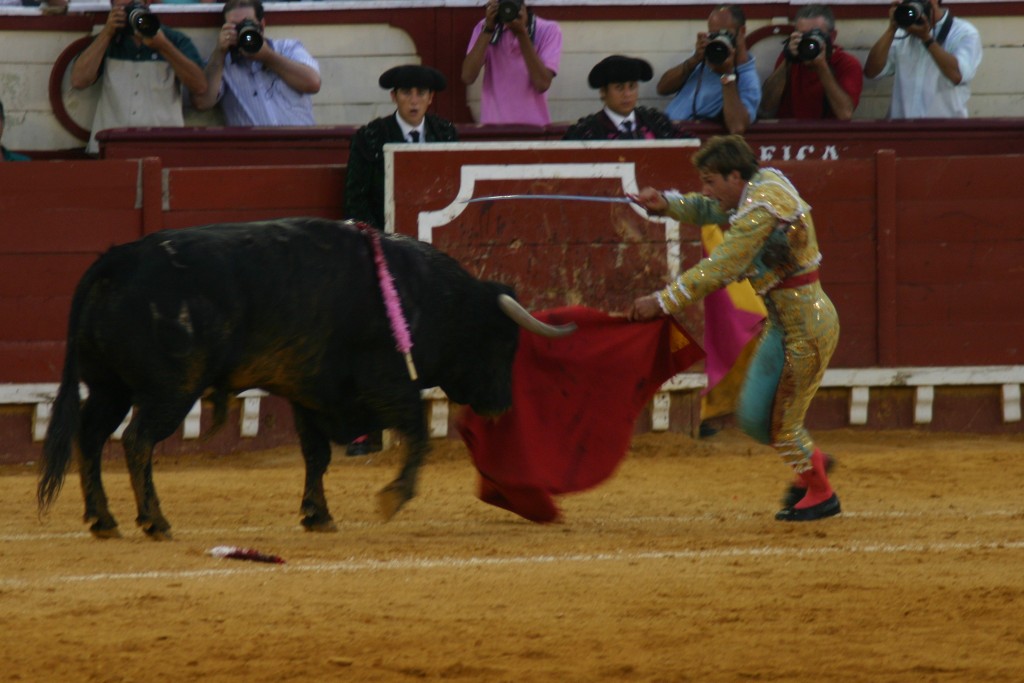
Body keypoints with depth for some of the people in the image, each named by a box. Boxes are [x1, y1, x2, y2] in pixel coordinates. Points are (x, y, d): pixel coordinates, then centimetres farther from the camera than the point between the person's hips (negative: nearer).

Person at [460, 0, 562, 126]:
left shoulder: (548, 30, -2)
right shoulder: (485, 27, 4)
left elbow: (542, 84, -14)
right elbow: (467, 77, -8)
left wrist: (522, 34, -17)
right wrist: (488, 29, -14)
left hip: (533, 127, -2)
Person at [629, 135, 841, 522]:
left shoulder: (761, 210, -23)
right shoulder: (762, 183, 5)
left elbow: (716, 271, -25)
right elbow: (706, 210, 19)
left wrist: (661, 302, -22)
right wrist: (665, 204, -1)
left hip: (807, 326, -9)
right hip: (781, 323, 9)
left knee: (783, 422, 3)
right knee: (753, 416, 12)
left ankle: (821, 495, 20)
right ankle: (810, 461, 34)